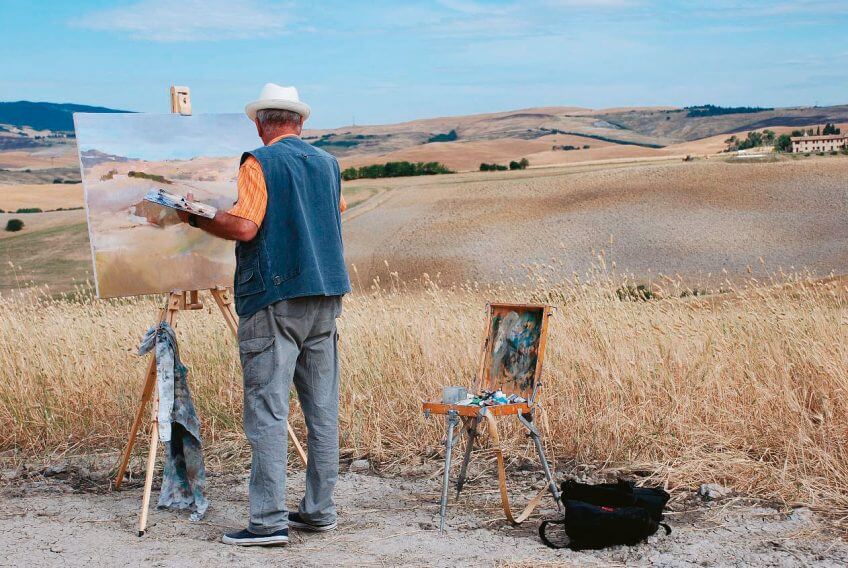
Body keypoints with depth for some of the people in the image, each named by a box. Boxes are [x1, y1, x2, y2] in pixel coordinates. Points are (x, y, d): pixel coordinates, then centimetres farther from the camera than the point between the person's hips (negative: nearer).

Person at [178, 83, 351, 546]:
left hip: (274, 299, -6)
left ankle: (269, 521, -8)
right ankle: (319, 510, 15)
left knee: (267, 411, -6)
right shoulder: (327, 164, 14)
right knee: (322, 408, 9)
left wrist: (194, 217, -3)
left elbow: (244, 227, -16)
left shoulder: (259, 163, -6)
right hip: (326, 298, 7)